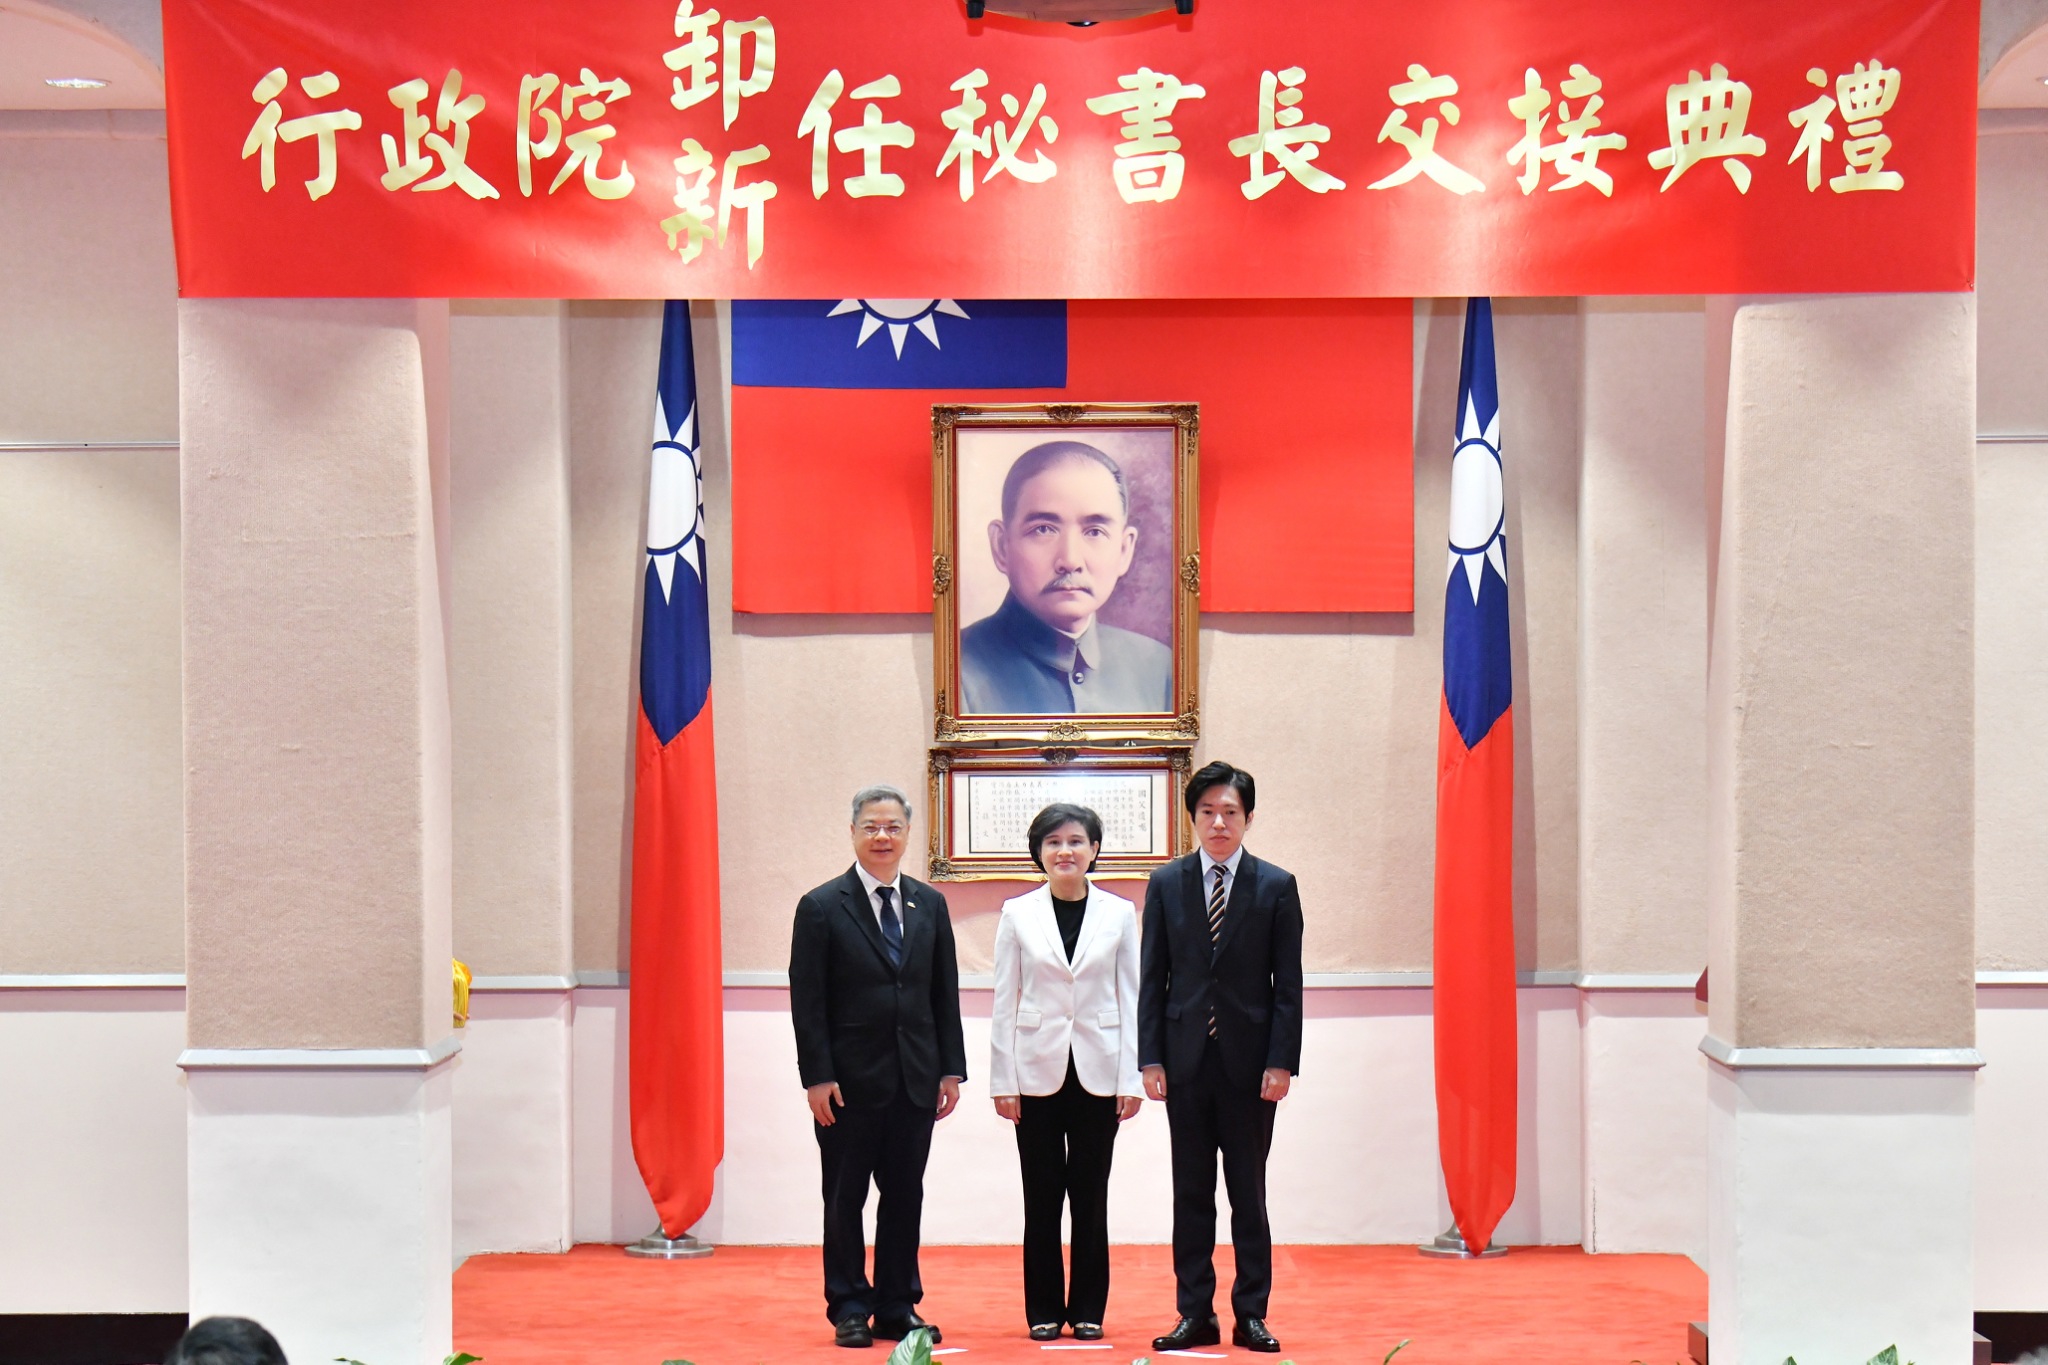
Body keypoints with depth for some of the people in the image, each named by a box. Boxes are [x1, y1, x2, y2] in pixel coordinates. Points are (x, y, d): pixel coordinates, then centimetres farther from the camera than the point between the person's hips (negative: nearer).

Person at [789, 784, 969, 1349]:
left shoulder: (930, 905, 9)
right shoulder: (822, 907, -3)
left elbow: (945, 993, 10)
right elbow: (807, 1001, -6)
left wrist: (951, 1068, 4)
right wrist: (818, 1076, -12)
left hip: (915, 1079, 4)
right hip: (849, 1080, -3)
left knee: (906, 1196, 9)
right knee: (845, 1198, 5)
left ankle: (897, 1307, 19)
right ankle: (850, 1309, 16)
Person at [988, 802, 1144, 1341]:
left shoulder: (1119, 914, 4)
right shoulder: (1018, 914, 2)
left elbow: (1130, 997, 4)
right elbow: (1004, 1001, 3)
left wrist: (1131, 1078, -1)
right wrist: (1003, 1080, -2)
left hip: (1097, 1070, 0)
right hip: (1037, 1070, 0)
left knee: (1091, 1195, 6)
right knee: (1042, 1196, 5)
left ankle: (1088, 1308, 17)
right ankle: (1043, 1310, 15)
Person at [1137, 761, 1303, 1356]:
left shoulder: (1277, 886, 1)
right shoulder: (1166, 884, 5)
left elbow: (1288, 984, -1)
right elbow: (1152, 978, 5)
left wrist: (1281, 1062, -8)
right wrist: (1151, 1057, -2)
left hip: (1250, 1062, -1)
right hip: (1186, 1058, 2)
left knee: (1249, 1193, 5)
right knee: (1191, 1194, 7)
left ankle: (1251, 1314, 14)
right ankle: (1195, 1313, 15)